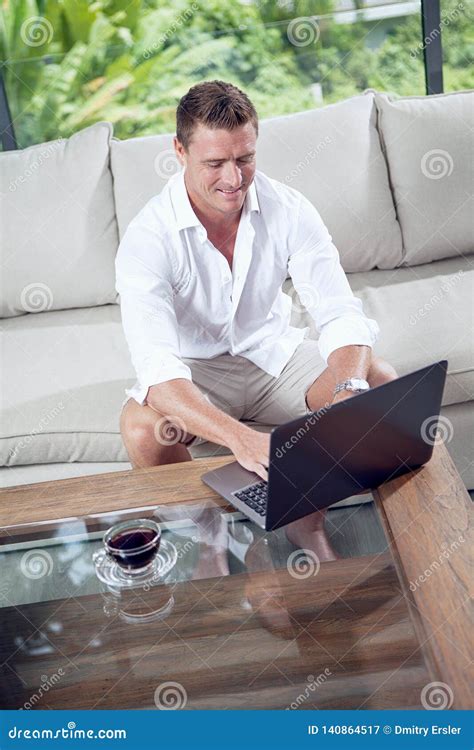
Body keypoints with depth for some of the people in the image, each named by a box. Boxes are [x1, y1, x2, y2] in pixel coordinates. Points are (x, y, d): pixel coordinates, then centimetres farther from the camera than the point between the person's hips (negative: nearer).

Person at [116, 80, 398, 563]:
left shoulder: (289, 209, -14)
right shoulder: (147, 238, -24)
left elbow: (340, 314, -17)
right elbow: (155, 365, -35)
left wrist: (349, 392, -40)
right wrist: (240, 438, -52)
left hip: (273, 351, 3)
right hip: (193, 369, -3)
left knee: (383, 383, -20)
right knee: (142, 427, -35)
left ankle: (308, 523, -1)